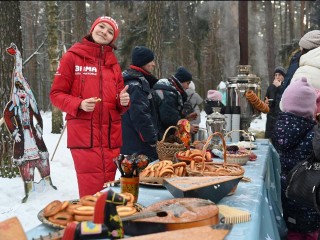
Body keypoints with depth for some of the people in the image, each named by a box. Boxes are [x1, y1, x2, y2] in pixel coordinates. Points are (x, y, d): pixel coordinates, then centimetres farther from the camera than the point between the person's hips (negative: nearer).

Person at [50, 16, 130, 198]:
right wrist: (79, 105, -17)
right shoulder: (72, 57, 2)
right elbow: (56, 94, 0)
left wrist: (124, 101, -4)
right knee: (92, 192, -8)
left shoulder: (113, 63, 16)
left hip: (111, 135, 5)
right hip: (84, 134, -4)